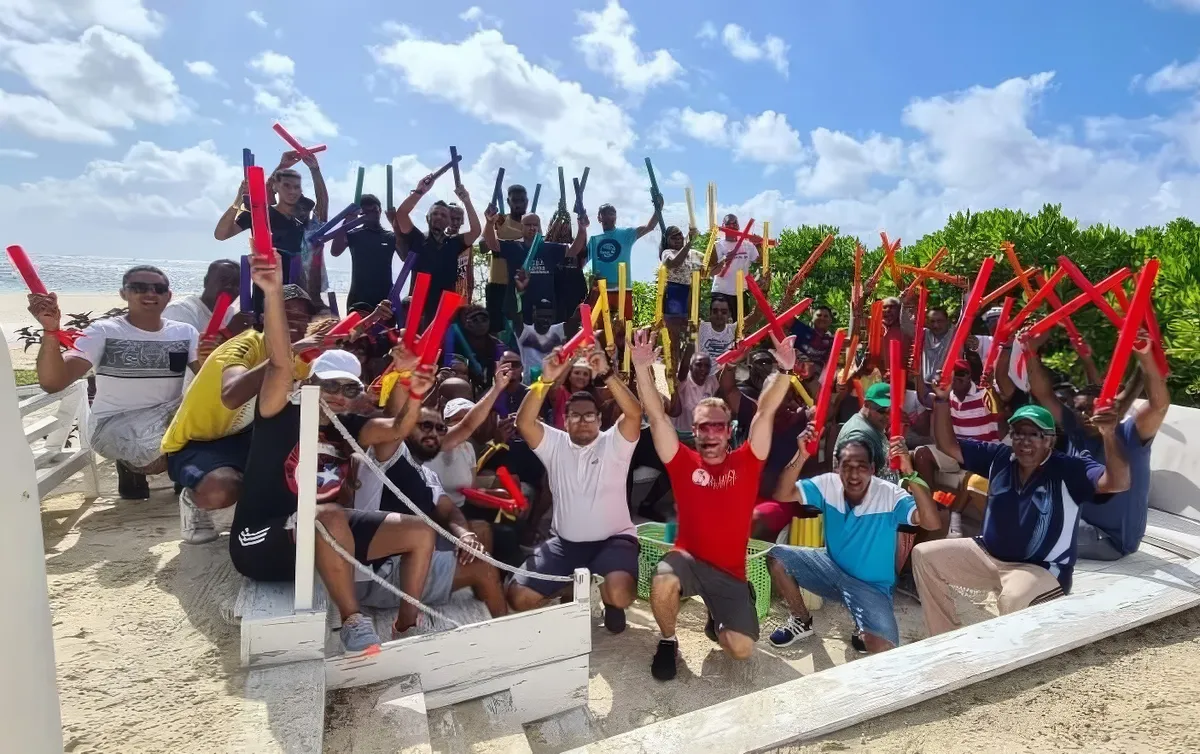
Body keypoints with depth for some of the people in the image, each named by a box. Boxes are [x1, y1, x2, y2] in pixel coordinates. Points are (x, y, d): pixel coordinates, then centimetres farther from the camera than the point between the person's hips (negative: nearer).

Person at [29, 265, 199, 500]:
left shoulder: (185, 332, 3)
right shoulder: (104, 332, -6)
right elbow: (52, 383, -18)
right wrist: (51, 331, -34)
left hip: (170, 418, 4)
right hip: (115, 426, -3)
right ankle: (131, 466, 7)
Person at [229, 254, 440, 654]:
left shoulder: (348, 427, 6)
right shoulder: (283, 416, -8)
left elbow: (397, 428, -9)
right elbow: (280, 364, -25)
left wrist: (413, 395, -30)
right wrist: (273, 292, -39)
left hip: (325, 536, 6)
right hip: (262, 542, -6)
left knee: (420, 531, -6)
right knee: (330, 516, -38)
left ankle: (407, 626, 1)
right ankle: (353, 622, -21)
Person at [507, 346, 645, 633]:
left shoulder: (613, 443, -3)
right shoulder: (554, 444, 3)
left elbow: (634, 413, -21)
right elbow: (524, 422, -14)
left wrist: (607, 374, -32)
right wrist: (546, 379, -26)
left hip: (613, 539, -3)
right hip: (564, 541, 3)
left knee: (619, 594, -32)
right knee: (518, 596, -9)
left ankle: (611, 604, 9)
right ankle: (571, 589, 21)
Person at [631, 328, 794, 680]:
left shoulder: (746, 461, -2)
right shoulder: (684, 462, -4)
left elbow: (765, 412, -12)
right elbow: (657, 416, -12)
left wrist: (784, 370, -26)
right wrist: (642, 367, -23)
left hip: (731, 571, 1)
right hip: (688, 557, -1)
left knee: (742, 649, -10)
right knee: (663, 583, -35)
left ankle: (716, 623, 29)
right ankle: (668, 642, -1)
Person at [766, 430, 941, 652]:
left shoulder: (890, 496, -20)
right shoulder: (828, 485, -11)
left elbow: (933, 522, -35)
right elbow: (782, 495, -21)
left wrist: (910, 474, -46)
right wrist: (801, 457, -35)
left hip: (871, 586, -3)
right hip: (831, 569, 4)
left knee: (882, 648, -27)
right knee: (777, 556, -15)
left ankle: (865, 632, 14)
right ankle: (802, 621, 9)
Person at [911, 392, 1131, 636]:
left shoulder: (1071, 470, -12)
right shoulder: (999, 457, 0)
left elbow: (1118, 483, -28)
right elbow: (948, 444, 2)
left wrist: (1109, 435, -45)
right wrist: (942, 400, -11)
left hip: (1041, 569, -6)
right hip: (989, 555, 6)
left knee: (1013, 599, -39)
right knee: (924, 555, -5)